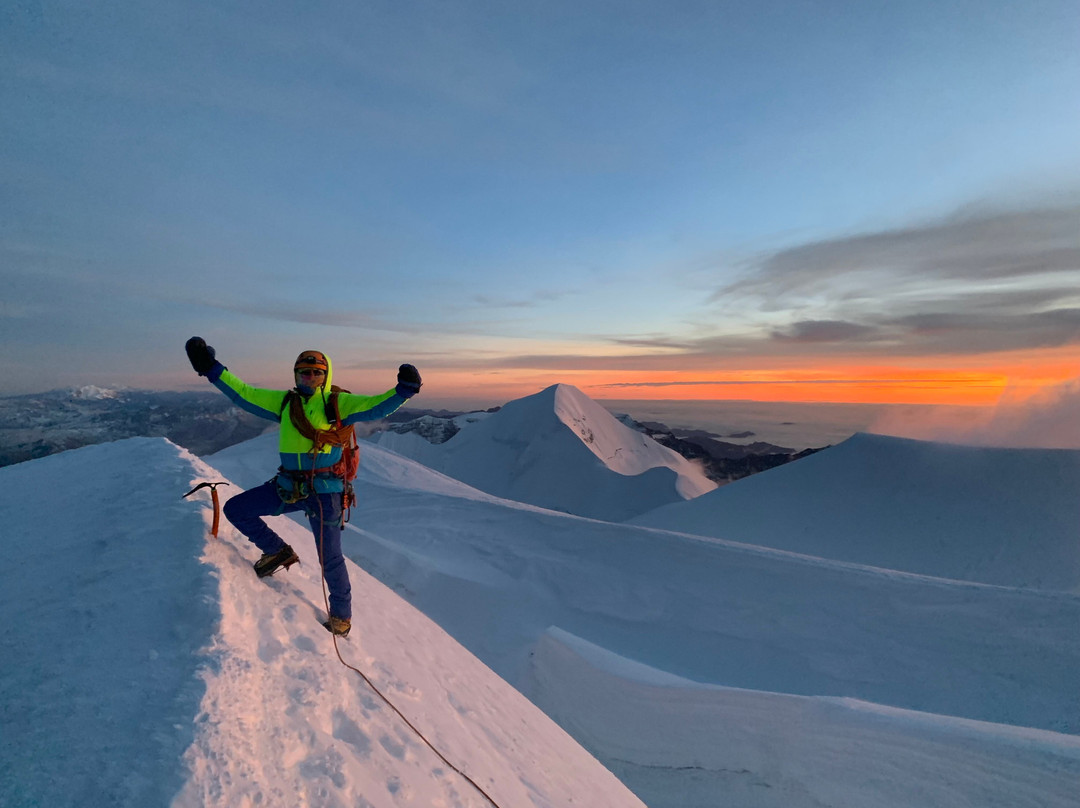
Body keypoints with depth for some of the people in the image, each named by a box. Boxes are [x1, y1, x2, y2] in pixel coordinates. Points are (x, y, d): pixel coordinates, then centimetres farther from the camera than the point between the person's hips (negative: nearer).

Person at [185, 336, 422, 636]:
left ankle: (341, 615, 25)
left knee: (330, 558, 2)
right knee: (235, 509, 5)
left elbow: (374, 407, -16)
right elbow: (244, 394, 12)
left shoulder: (337, 402, -4)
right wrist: (211, 369, 7)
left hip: (325, 491, -5)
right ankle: (277, 552, 23)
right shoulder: (284, 401, 9)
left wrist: (403, 390, -33)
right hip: (288, 486, 5)